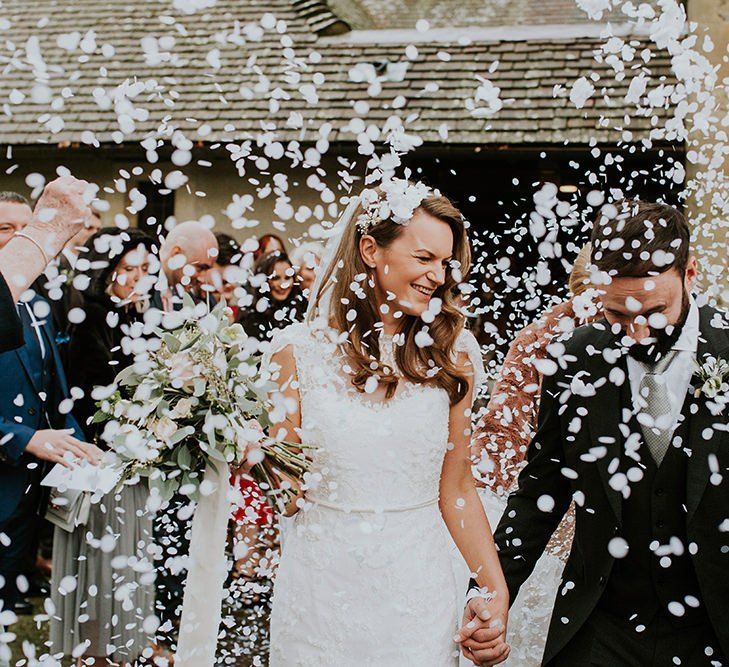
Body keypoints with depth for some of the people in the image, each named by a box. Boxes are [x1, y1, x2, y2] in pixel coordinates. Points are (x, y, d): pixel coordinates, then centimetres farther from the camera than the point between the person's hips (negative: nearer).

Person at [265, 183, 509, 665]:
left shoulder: (452, 354, -1)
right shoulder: (299, 350, -6)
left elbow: (456, 491, 3)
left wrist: (497, 592, -3)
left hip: (418, 591, 1)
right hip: (321, 590, -1)